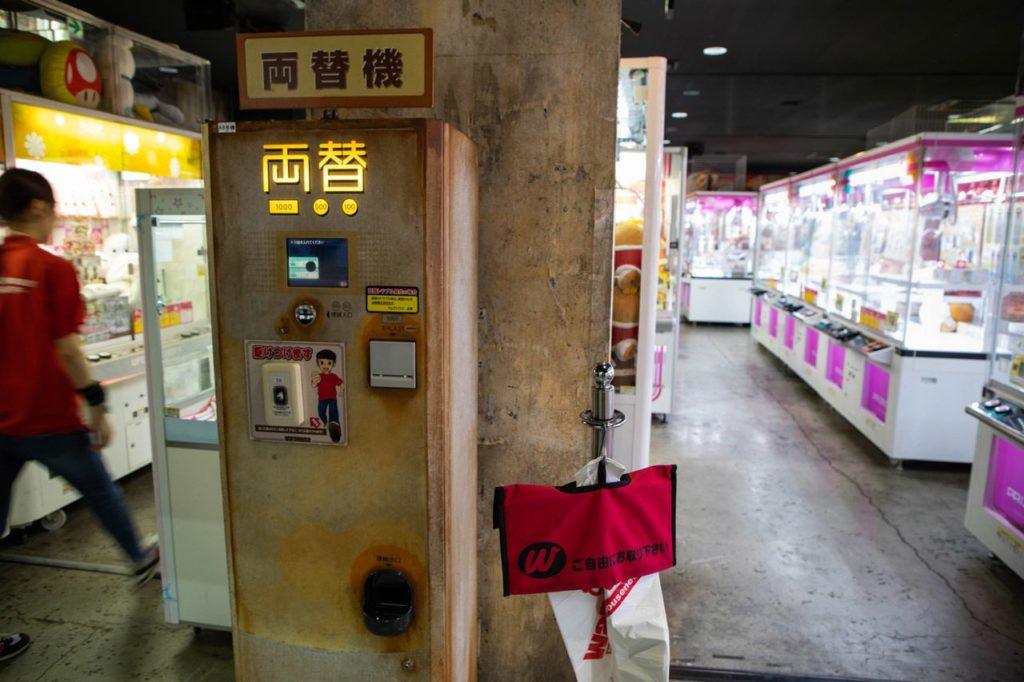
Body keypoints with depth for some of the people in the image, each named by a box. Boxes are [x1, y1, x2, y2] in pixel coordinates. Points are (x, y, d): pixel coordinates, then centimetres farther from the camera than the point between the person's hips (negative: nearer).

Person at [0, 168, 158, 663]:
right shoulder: (53, 269, -12)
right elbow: (66, 349, -16)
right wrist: (96, 408, -8)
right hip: (48, 419, -4)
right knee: (100, 491, 18)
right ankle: (140, 558, 41)